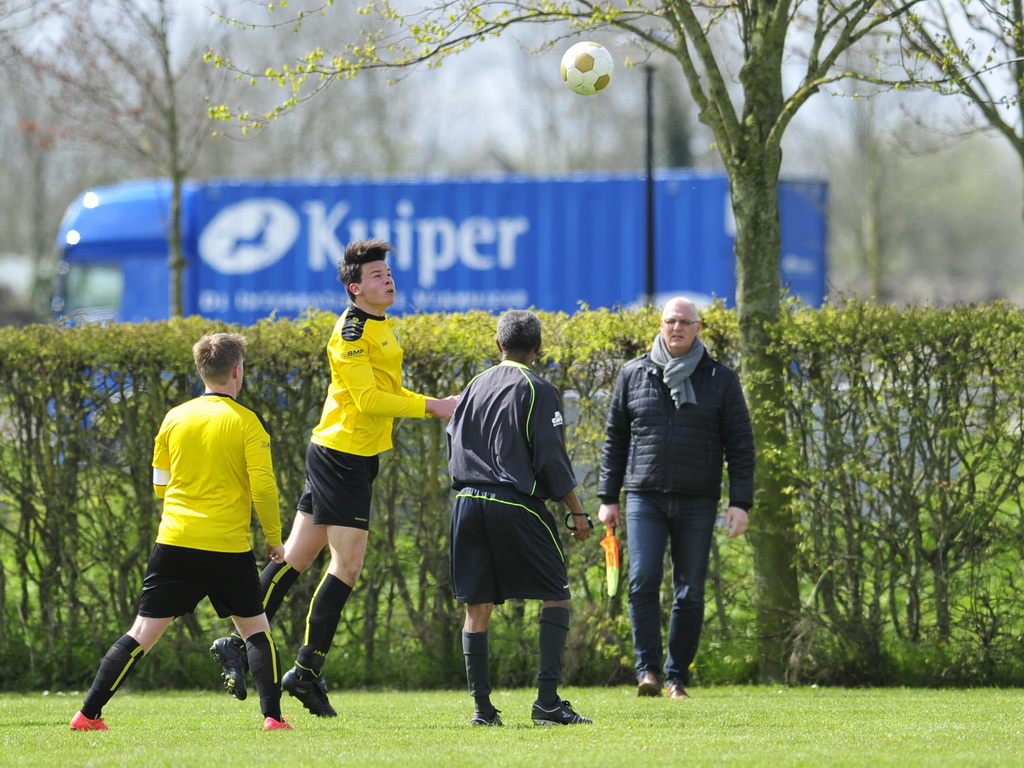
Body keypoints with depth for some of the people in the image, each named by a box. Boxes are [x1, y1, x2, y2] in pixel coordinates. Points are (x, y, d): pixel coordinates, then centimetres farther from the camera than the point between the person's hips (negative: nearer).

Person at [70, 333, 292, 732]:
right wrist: (274, 540, 5)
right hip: (228, 546, -3)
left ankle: (88, 714, 0)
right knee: (256, 629, 13)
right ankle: (272, 716, 1)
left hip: (175, 542, 3)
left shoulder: (175, 418, 7)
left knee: (142, 633, 4)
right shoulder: (248, 422, -4)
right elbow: (263, 488, -8)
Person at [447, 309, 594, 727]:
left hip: (467, 501, 5)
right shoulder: (538, 391, -4)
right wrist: (577, 512, -1)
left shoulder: (475, 387, 13)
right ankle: (547, 700, -7)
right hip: (516, 503, -5)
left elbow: (453, 448, 16)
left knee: (477, 607, 7)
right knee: (556, 595, 4)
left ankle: (482, 706, 3)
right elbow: (551, 458, -8)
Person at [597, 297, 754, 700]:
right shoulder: (634, 374, 8)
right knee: (643, 581, -14)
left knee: (690, 592, 2)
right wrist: (607, 498, 7)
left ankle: (677, 675, 9)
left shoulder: (720, 380, 4)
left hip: (697, 501, 0)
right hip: (645, 499, 0)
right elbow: (615, 438, 12)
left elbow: (740, 446, 4)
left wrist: (740, 502, -5)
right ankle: (647, 668, -10)